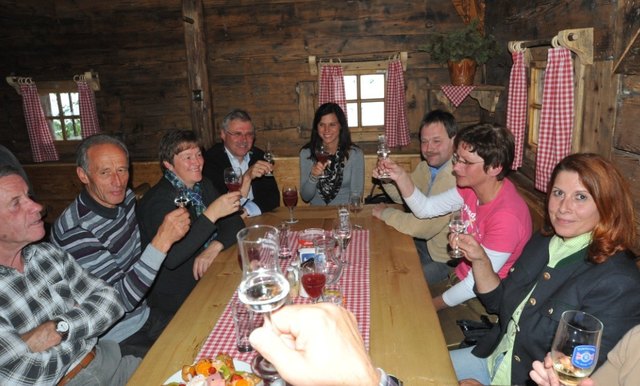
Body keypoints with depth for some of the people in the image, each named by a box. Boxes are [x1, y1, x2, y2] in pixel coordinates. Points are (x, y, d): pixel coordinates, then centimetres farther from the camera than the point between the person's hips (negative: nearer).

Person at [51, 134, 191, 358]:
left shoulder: (126, 198, -2)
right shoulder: (74, 233, -26)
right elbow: (121, 300, -27)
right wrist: (162, 241, -34)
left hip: (143, 316, 7)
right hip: (116, 343, -7)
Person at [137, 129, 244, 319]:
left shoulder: (203, 185, 5)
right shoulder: (159, 200, -19)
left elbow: (235, 223, 2)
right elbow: (170, 258, -30)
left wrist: (215, 247, -19)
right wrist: (211, 214, -33)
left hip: (206, 274, 7)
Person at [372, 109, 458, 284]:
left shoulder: (459, 177, -30)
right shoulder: (426, 166, -1)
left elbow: (424, 226, -31)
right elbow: (402, 195, 13)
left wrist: (384, 213, -15)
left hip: (448, 260, -8)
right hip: (428, 243, 8)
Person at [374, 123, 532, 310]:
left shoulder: (506, 217, -31)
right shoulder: (472, 185, -9)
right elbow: (425, 208, -1)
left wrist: (431, 306, -14)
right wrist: (400, 176, -16)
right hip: (461, 277, 7)